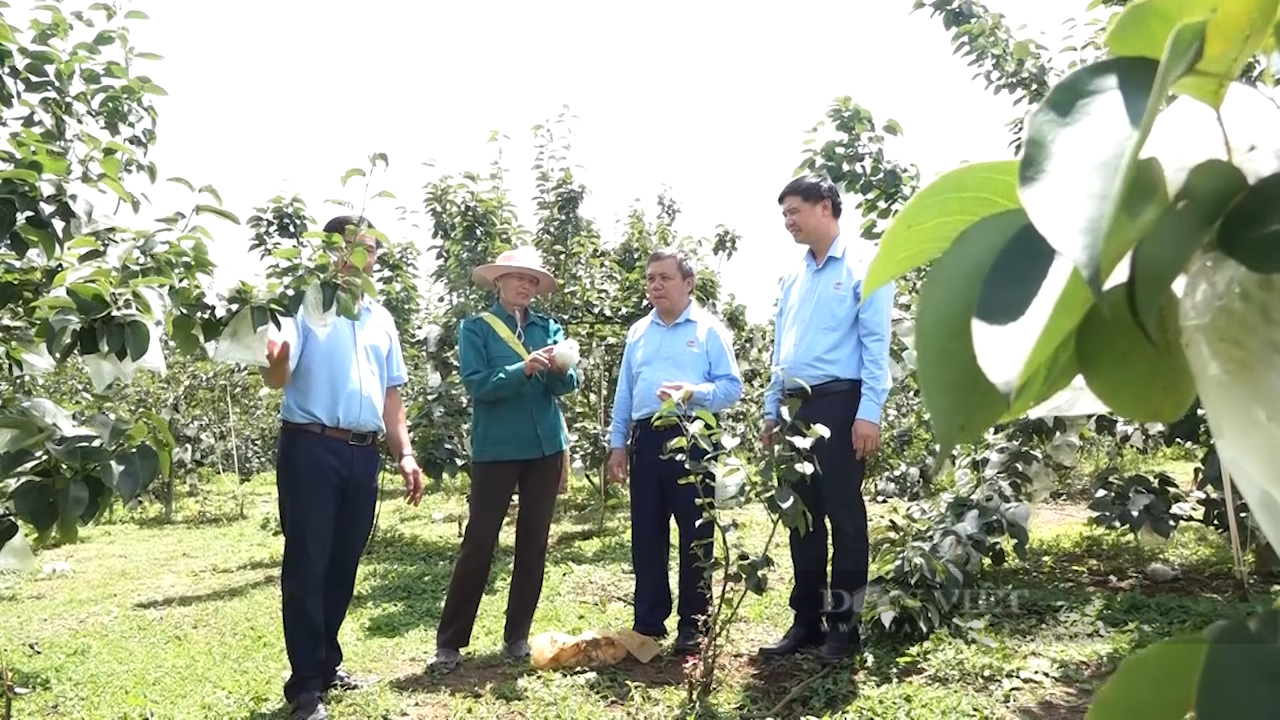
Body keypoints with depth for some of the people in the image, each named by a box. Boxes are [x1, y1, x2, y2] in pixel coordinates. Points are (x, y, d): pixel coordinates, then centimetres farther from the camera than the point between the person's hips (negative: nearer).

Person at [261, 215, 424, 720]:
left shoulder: (381, 318, 16)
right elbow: (277, 378, -13)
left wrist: (404, 454, 12)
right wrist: (276, 356, -37)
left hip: (364, 454, 6)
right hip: (312, 449, -5)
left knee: (343, 565, 13)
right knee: (307, 565, -1)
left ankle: (326, 664, 27)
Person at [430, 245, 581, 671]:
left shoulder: (549, 328, 8)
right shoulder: (476, 327, -1)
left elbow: (567, 385, 0)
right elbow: (476, 384, -13)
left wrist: (560, 368, -22)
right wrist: (524, 369, -25)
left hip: (545, 447, 4)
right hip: (496, 449, -4)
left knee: (534, 542, 8)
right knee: (479, 542, -3)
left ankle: (518, 636, 21)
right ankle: (449, 642, 8)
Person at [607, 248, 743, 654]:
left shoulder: (710, 330, 0)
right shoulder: (638, 332, 15)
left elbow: (732, 387, -6)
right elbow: (624, 392, 16)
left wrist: (693, 393, -23)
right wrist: (617, 443, 11)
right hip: (646, 438, 5)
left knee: (695, 533, 2)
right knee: (646, 533, 9)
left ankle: (694, 624, 13)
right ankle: (649, 622, 20)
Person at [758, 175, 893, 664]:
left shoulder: (864, 265, -3)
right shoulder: (793, 277, 16)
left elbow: (876, 343, -9)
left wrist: (869, 413, -16)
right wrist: (772, 410, 16)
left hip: (839, 403, -7)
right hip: (796, 406, 7)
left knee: (844, 515, 1)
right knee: (802, 515, 11)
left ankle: (844, 623, 12)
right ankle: (806, 619, 21)